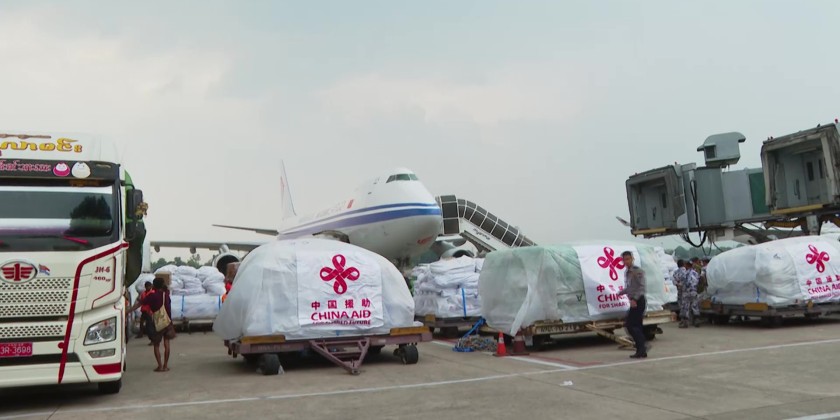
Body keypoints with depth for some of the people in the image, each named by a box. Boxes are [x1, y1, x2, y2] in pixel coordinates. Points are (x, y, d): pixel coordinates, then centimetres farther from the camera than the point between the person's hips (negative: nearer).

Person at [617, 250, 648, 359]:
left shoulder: (638, 271, -11)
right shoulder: (627, 273, 15)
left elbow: (642, 287, -19)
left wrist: (634, 299, -28)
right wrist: (621, 292, 7)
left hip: (638, 301, -9)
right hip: (634, 301, 9)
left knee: (629, 324, -13)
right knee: (637, 326, 9)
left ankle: (641, 348, -12)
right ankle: (641, 350, 13)